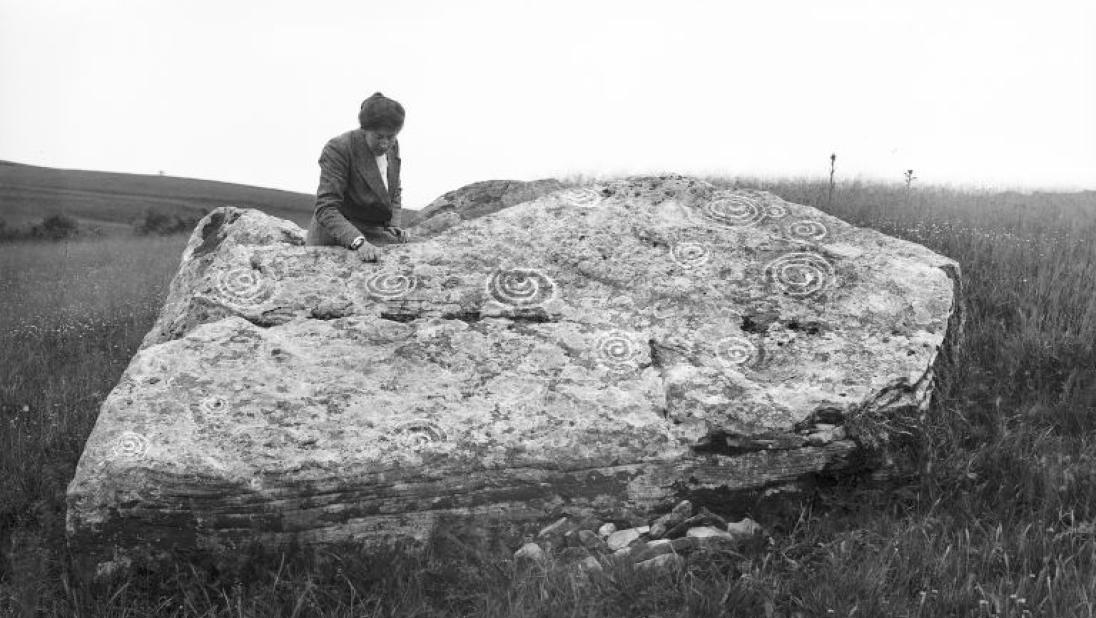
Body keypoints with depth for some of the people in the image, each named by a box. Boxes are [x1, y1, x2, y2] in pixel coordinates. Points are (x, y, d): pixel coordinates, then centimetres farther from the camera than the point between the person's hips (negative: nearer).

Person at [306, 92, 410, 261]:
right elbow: (326, 209, -24)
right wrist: (358, 242, -36)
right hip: (334, 242, -6)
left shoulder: (392, 147, 3)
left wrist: (394, 226, 1)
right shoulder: (338, 149, -19)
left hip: (376, 238, 6)